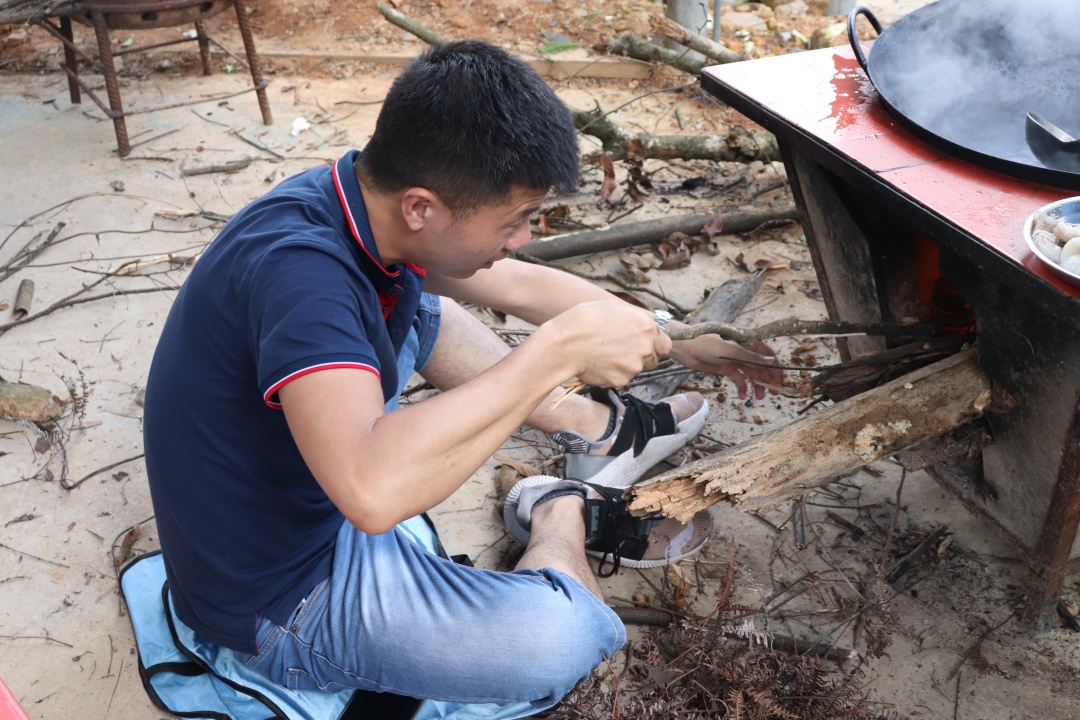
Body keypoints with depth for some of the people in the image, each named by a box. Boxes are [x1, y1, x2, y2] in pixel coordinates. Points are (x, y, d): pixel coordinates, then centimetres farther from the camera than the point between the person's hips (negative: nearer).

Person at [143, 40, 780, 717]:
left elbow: (525, 287, 6)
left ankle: (601, 429, 20)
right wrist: (560, 351, -38)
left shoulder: (368, 202, -7)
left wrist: (679, 342, 11)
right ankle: (565, 514, 5)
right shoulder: (298, 268, -34)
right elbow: (373, 490, -48)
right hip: (281, 603, -8)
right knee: (568, 636, -26)